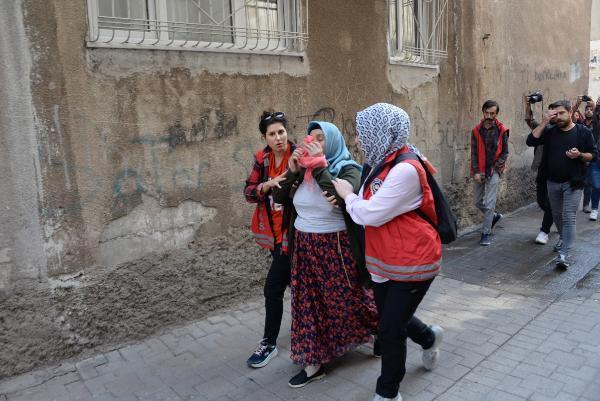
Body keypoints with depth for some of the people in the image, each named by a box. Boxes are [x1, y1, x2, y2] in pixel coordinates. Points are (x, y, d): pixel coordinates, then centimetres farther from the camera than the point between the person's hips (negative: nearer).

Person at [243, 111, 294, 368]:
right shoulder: (261, 159, 4)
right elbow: (249, 192, -3)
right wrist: (268, 184, -21)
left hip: (291, 231, -6)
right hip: (272, 231, 6)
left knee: (273, 287, -3)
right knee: (291, 281, 20)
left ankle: (269, 344, 14)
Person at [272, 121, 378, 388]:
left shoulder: (348, 169, -11)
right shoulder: (303, 169, 4)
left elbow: (344, 197, -31)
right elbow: (279, 198, 3)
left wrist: (320, 166, -26)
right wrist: (292, 171, -10)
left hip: (335, 247, -5)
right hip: (304, 246, 5)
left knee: (347, 298, 11)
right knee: (308, 302, 9)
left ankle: (382, 329, 41)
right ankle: (313, 362, 23)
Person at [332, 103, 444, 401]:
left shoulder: (406, 169, -25)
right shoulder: (384, 164, 5)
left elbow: (371, 214, -25)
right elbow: (369, 208, 10)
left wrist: (348, 194, -9)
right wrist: (345, 198, -3)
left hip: (413, 262, -9)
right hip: (386, 260, 9)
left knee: (389, 330, 2)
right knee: (391, 318, 22)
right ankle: (430, 337, 53)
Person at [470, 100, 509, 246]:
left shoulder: (502, 131, -4)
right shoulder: (476, 130, 0)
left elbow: (505, 153, 1)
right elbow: (474, 153, 0)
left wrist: (494, 168, -10)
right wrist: (476, 172, -8)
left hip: (494, 171, -3)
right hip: (479, 172, 3)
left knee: (489, 204, -7)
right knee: (478, 202, 11)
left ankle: (486, 233, 3)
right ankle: (495, 216, 39)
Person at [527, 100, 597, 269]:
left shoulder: (583, 132, -3)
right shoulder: (550, 131, 3)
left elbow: (593, 155, 1)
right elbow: (531, 141, -11)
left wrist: (580, 155, -20)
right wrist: (544, 122, -14)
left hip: (573, 182, -4)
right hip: (553, 182, 4)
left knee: (569, 217, -10)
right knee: (557, 215, 18)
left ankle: (564, 253, -12)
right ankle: (563, 239, 42)